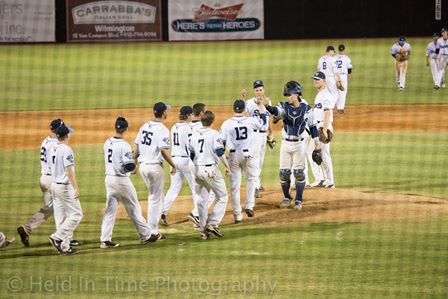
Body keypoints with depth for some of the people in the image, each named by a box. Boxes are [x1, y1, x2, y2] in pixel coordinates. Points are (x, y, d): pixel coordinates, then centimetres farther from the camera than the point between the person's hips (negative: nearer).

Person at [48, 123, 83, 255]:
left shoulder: (52, 150, 9)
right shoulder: (66, 150, -16)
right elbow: (69, 171, -21)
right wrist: (76, 188, -21)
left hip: (54, 185, 9)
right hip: (65, 186, -9)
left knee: (60, 216, 9)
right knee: (76, 214, -2)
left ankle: (64, 247, 9)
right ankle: (57, 237, -12)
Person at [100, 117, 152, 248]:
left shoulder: (107, 143, 4)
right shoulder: (124, 145, -18)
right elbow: (129, 166, -22)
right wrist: (133, 164, 1)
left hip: (109, 178, 6)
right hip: (122, 180, -6)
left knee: (110, 209, 7)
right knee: (134, 208, 7)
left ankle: (105, 240, -1)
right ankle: (145, 236, 17)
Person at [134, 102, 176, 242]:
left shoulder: (144, 127, 8)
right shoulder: (162, 129, -14)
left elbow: (136, 148, 11)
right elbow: (164, 150, -21)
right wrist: (173, 165, -9)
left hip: (143, 166, 7)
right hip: (155, 166, -7)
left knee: (154, 196, 22)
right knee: (155, 199, 1)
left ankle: (154, 230, 22)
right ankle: (152, 233, 3)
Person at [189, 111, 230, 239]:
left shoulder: (194, 134, 9)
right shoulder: (214, 134, -8)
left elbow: (191, 155, 14)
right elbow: (220, 152, -14)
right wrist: (227, 166, -4)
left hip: (198, 170, 6)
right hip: (211, 169, -6)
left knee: (202, 200, 12)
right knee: (222, 197, 6)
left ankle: (203, 230, 12)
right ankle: (213, 223, -8)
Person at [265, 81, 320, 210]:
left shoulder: (306, 108, -5)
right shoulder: (284, 107, -5)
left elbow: (312, 126, 3)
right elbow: (275, 111, -27)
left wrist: (316, 142, 4)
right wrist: (266, 106, -49)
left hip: (299, 144, -1)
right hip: (286, 144, 1)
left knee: (299, 173, 1)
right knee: (284, 173, 5)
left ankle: (298, 200, 13)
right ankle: (287, 198, 23)